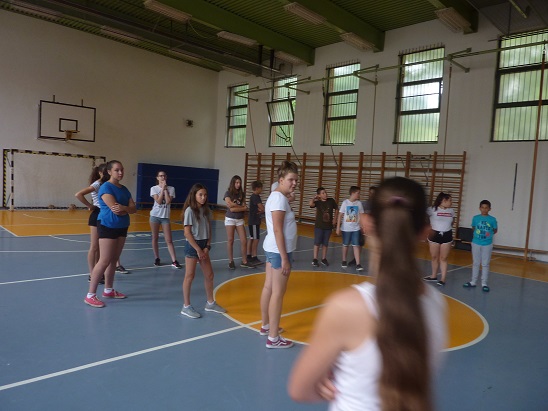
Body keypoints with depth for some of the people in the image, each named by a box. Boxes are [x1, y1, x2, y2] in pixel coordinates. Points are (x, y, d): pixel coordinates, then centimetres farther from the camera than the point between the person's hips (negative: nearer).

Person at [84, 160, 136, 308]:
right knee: (104, 261, -8)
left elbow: (133, 209, 0)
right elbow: (115, 209, -22)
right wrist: (127, 208, -6)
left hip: (122, 227, 8)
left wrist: (123, 208, -19)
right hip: (108, 227, -8)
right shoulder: (106, 187, -12)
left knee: (113, 260, 14)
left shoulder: (124, 189, 11)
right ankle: (90, 295, 0)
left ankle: (108, 290, 25)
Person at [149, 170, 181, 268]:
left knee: (169, 240, -2)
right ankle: (157, 258, 22)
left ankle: (174, 261, -3)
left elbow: (168, 201, -14)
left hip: (165, 216, 0)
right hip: (155, 215, 0)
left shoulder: (171, 189, 0)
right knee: (155, 238, 8)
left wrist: (165, 189, -11)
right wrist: (163, 188, -12)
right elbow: (158, 201, -14)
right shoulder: (154, 188, -2)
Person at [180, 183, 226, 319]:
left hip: (204, 245, 7)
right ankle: (186, 306, 14)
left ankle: (210, 303, 27)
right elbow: (187, 233, -17)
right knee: (190, 276, 2)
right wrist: (198, 249, -16)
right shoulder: (190, 211, -14)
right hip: (192, 246, -7)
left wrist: (207, 246, -3)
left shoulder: (205, 210, 6)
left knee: (209, 275, 12)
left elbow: (209, 229, 8)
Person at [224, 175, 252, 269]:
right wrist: (241, 206, -8)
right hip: (230, 219, -3)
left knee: (244, 241, 0)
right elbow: (230, 205, -18)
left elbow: (245, 208, -3)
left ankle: (244, 261, 10)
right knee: (230, 241, 4)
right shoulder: (228, 193, -5)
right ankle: (231, 261, 14)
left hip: (240, 219, 3)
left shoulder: (242, 194, 5)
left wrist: (235, 207, -17)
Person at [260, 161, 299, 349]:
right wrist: (284, 258, -22)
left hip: (272, 249, 10)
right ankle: (273, 338, 5)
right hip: (279, 250, -10)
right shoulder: (280, 198, -18)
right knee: (278, 293, -3)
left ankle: (266, 326, 30)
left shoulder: (276, 196, 12)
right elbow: (277, 230, -23)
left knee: (269, 288, 17)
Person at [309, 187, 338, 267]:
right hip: (319, 226, -2)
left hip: (328, 226, 2)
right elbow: (310, 204, -30)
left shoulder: (331, 201, -3)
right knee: (317, 243, 4)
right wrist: (314, 197, -15)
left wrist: (335, 218, 5)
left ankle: (324, 259, 24)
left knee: (325, 243, 12)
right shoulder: (317, 202, -9)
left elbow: (336, 209, 12)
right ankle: (315, 259, 12)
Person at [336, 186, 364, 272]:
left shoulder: (359, 203, 0)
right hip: (346, 228, -1)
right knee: (345, 245, 12)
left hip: (356, 229, 1)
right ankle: (344, 261, 28)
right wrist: (338, 228, -8)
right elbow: (340, 215, -5)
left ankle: (358, 264, -5)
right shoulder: (345, 202, -7)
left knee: (356, 245, -4)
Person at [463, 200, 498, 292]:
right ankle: (473, 282, 20)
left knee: (485, 264, 5)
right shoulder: (475, 218, -3)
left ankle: (484, 284, 15)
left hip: (487, 244, -1)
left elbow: (495, 230, 7)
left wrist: (490, 234, -5)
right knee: (476, 263, 11)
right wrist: (477, 234, 1)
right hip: (476, 243, 1)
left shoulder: (492, 219, -6)